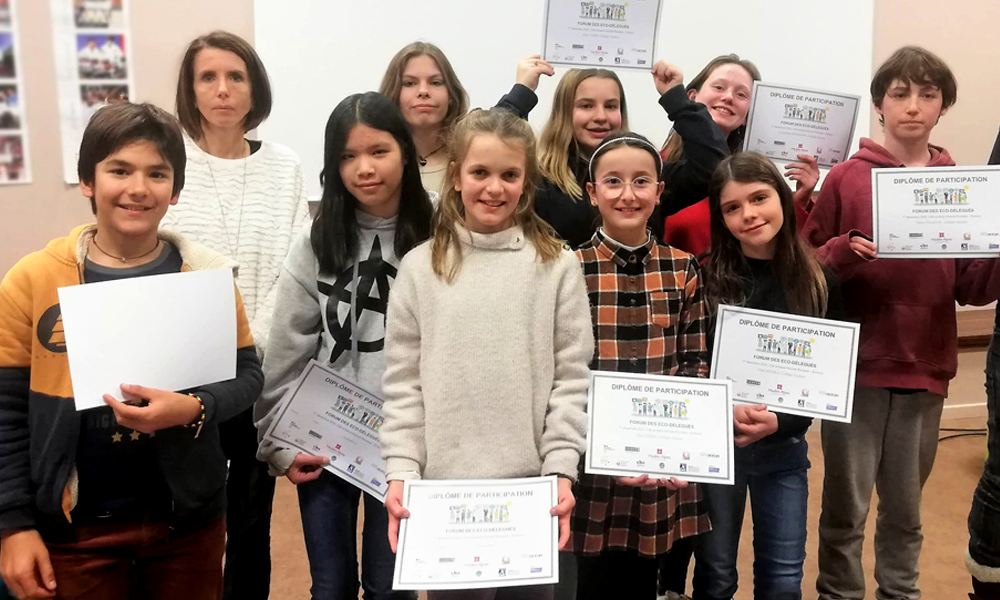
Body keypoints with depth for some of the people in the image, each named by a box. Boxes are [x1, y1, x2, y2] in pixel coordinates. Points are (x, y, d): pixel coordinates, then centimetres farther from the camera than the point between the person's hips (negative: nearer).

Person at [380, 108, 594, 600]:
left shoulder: (558, 267, 1)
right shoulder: (420, 268, 3)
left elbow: (571, 378, -1)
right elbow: (403, 383, 2)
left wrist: (561, 471, -8)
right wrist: (401, 472, -5)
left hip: (530, 485, 0)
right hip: (444, 485, 1)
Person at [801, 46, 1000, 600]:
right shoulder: (846, 178, -3)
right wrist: (843, 254, -22)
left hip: (925, 369, 3)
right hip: (855, 366, -3)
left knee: (906, 508, 15)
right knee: (845, 506, 4)